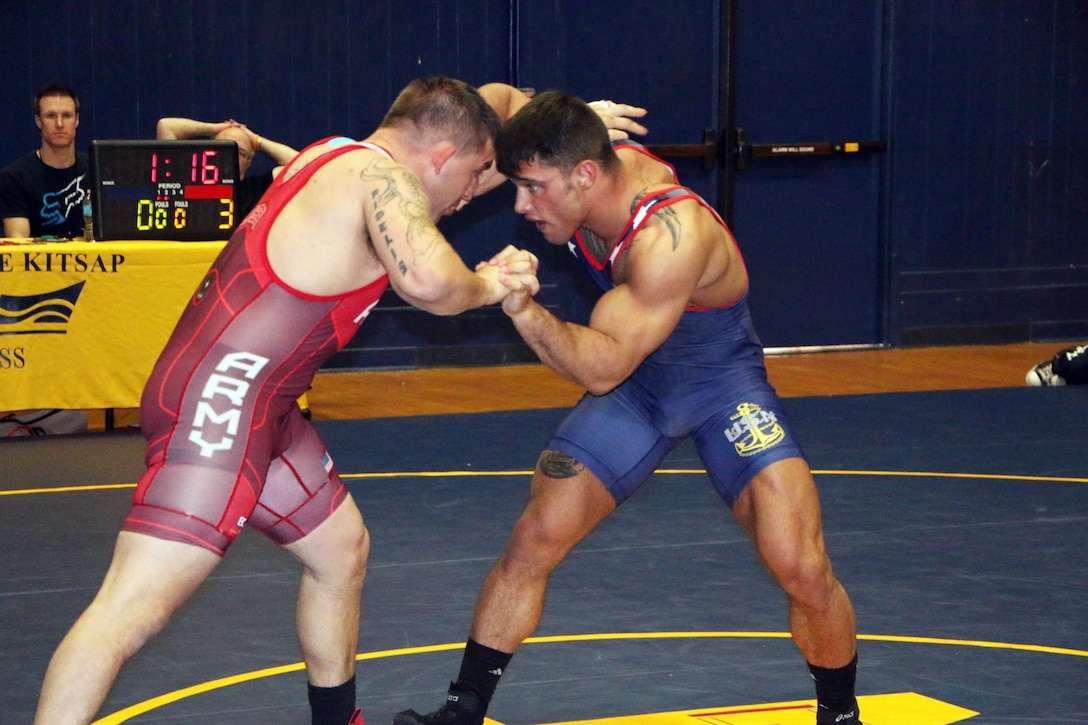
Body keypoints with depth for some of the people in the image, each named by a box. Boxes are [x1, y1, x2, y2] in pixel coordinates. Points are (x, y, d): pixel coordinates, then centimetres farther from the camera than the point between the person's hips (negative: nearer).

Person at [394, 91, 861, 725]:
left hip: (725, 386, -6)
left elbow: (603, 368, -36)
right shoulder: (597, 169, -16)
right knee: (533, 542, -6)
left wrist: (526, 311, -49)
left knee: (803, 570, -16)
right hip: (636, 387, 6)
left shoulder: (672, 235, -36)